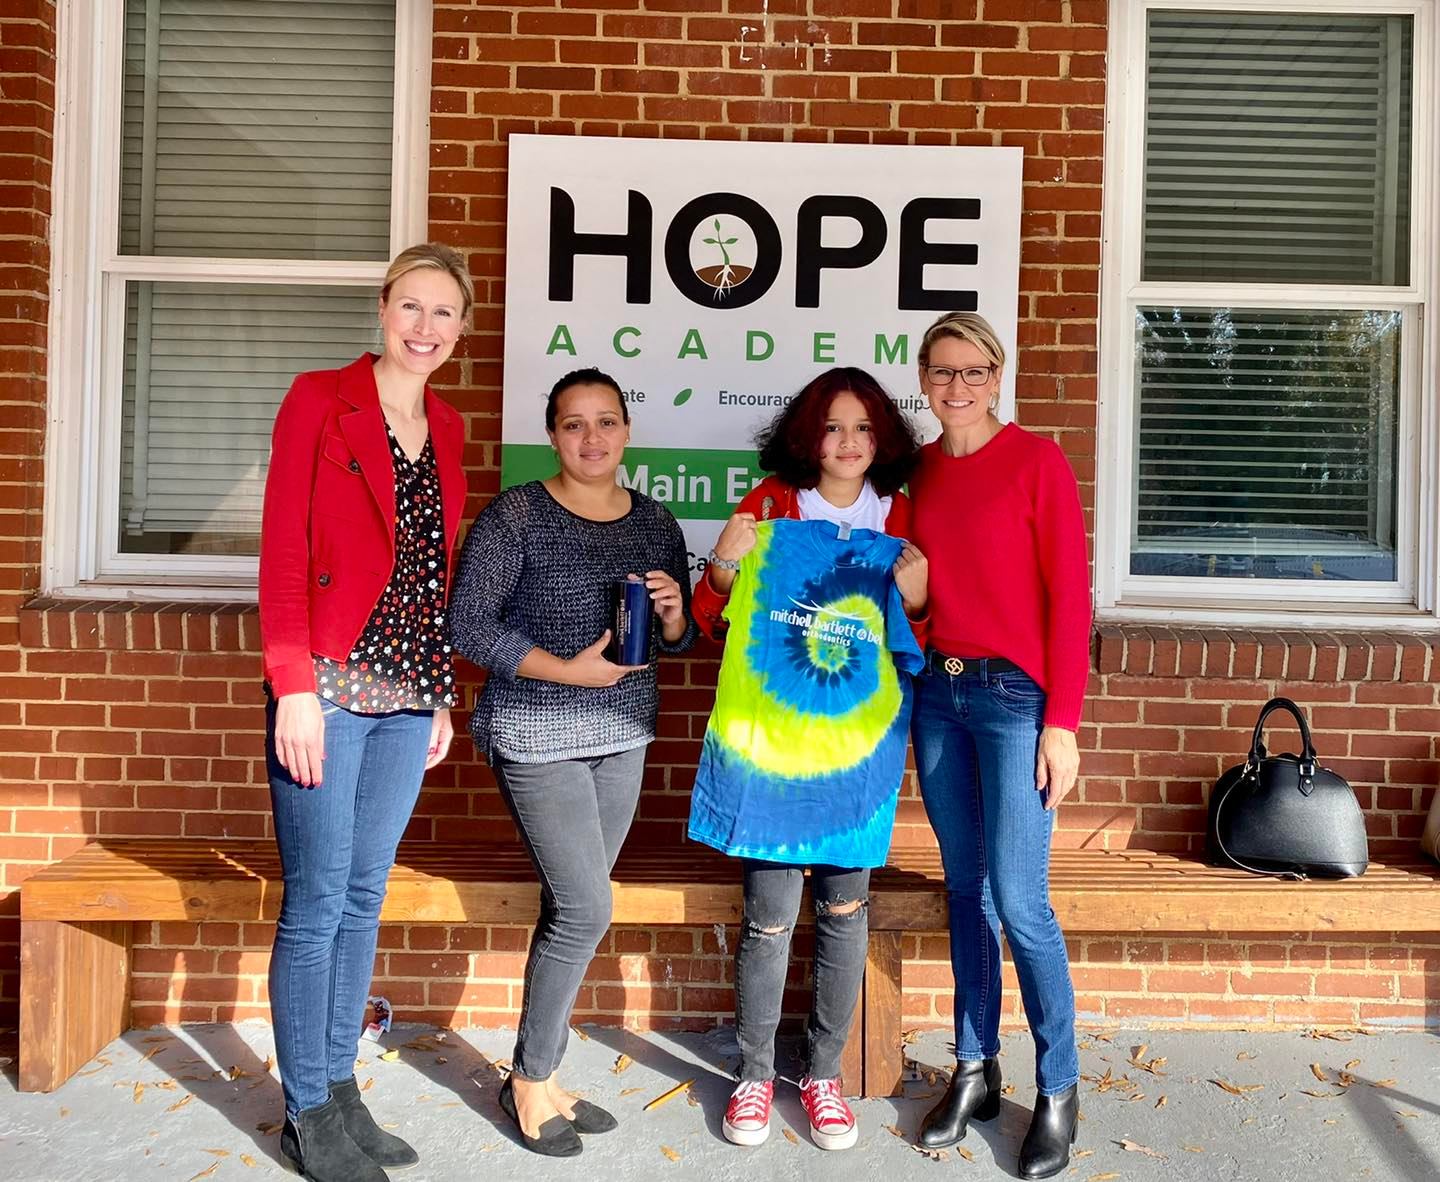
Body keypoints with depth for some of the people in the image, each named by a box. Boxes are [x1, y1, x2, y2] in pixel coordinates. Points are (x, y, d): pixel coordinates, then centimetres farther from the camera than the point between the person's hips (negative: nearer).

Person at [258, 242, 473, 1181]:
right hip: (329, 686, -5)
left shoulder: (448, 428, 14)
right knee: (318, 901, 2)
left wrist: (442, 695, 13)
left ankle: (341, 1090, 26)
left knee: (365, 897, 12)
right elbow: (283, 550, -8)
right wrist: (294, 683, -15)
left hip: (407, 696, 6)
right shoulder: (320, 400, -2)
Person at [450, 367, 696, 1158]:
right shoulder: (515, 515, -8)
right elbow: (468, 623, -12)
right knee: (586, 910, -7)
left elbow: (679, 640, 12)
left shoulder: (656, 523, 6)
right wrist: (566, 670, -19)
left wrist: (674, 613, -12)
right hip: (536, 735, -5)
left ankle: (540, 1074, 28)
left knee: (570, 909, 12)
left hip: (622, 736, 5)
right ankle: (529, 1080, 16)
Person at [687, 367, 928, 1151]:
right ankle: (755, 1074, 22)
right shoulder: (767, 506, 1)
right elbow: (713, 623, 5)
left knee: (843, 911, 8)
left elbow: (919, 645, 11)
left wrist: (916, 599, -10)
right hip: (768, 740, -2)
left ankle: (824, 1073, 28)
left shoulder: (902, 521, 5)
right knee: (769, 917, 1)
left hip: (858, 744, 2)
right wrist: (722, 571, -15)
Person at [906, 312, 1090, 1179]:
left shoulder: (1037, 462, -5)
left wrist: (1062, 721, -12)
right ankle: (976, 1072, 26)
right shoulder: (919, 472, 10)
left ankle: (1059, 1089, 16)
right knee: (965, 890, 12)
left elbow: (1070, 596, -8)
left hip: (1014, 694, -5)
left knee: (1019, 900, -4)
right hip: (936, 694, 5)